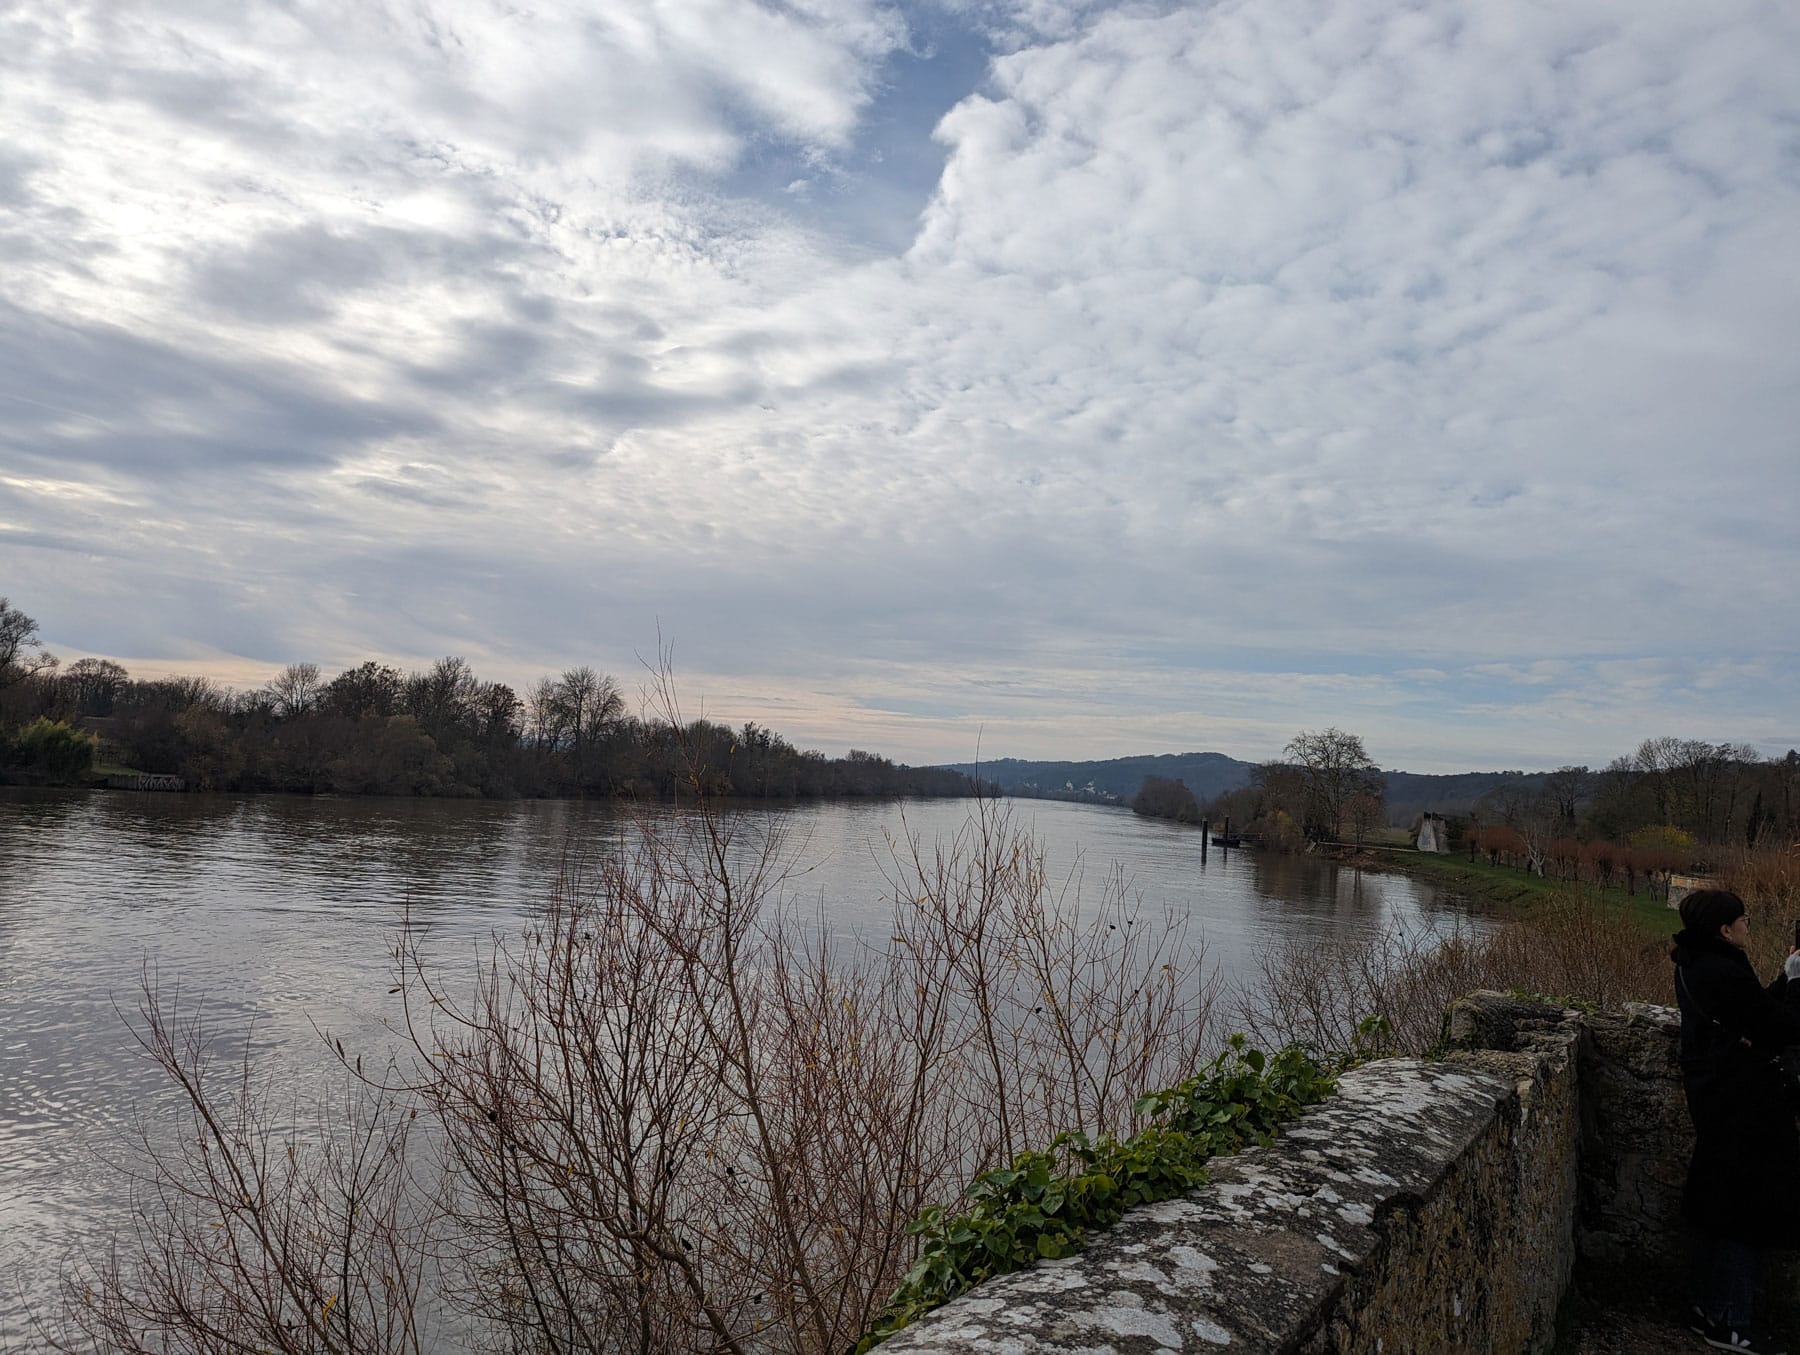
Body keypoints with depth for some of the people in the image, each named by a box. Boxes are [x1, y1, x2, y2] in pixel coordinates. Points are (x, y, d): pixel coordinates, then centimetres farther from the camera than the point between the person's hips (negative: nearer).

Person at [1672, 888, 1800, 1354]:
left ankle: (1709, 1308, 30)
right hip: (1744, 1108, -10)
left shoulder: (1693, 966, 6)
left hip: (1713, 1101, 10)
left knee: (1716, 1209, 18)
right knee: (1748, 1212, 2)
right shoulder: (1726, 973, -24)